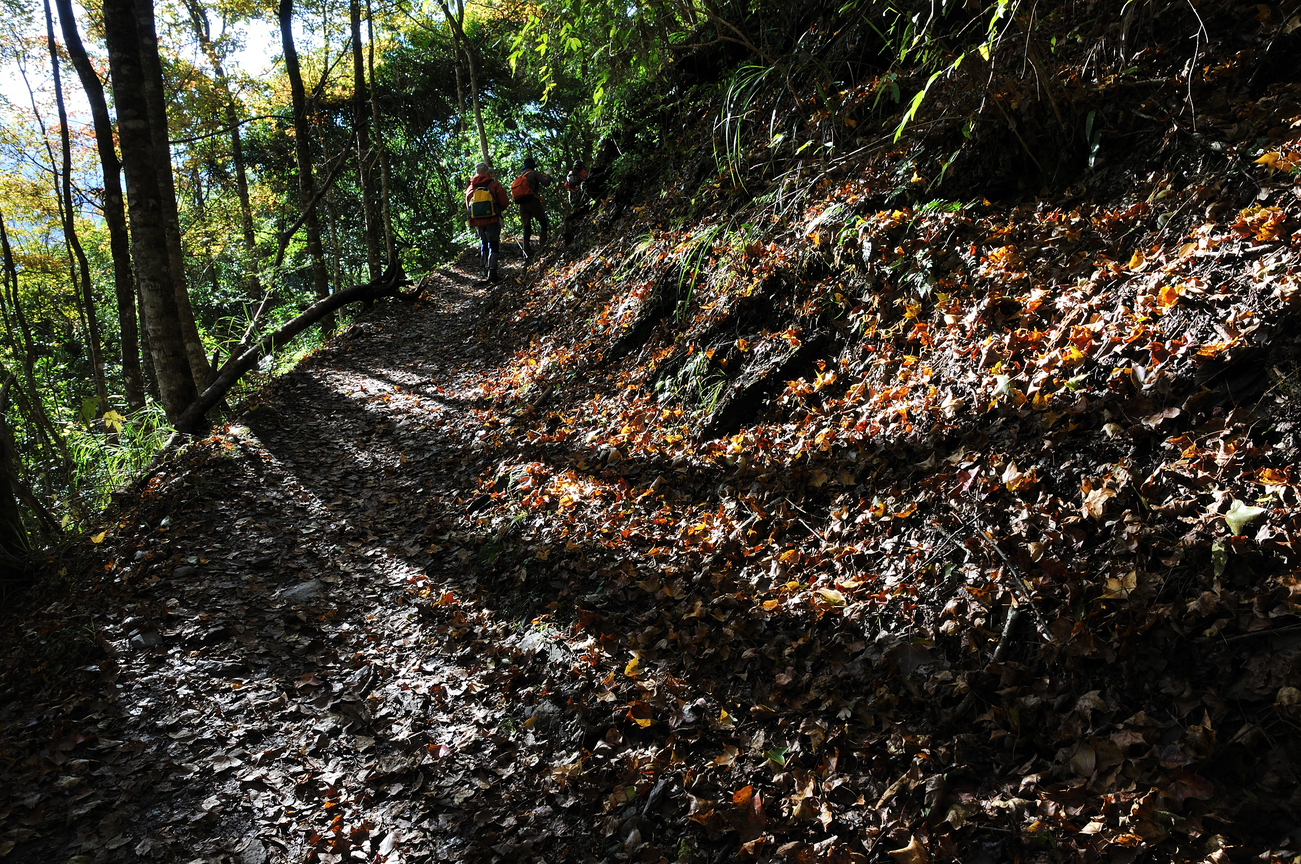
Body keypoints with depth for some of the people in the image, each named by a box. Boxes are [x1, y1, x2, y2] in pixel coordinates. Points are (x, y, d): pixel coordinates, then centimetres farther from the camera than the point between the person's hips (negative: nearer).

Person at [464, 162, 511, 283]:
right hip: (492, 221, -4)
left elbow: (468, 206, 13)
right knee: (493, 246, -1)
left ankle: (485, 271, 19)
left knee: (483, 245, 19)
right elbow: (504, 203, -5)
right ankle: (491, 272, -13)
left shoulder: (470, 189, 5)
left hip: (477, 222, 4)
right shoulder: (495, 185, -7)